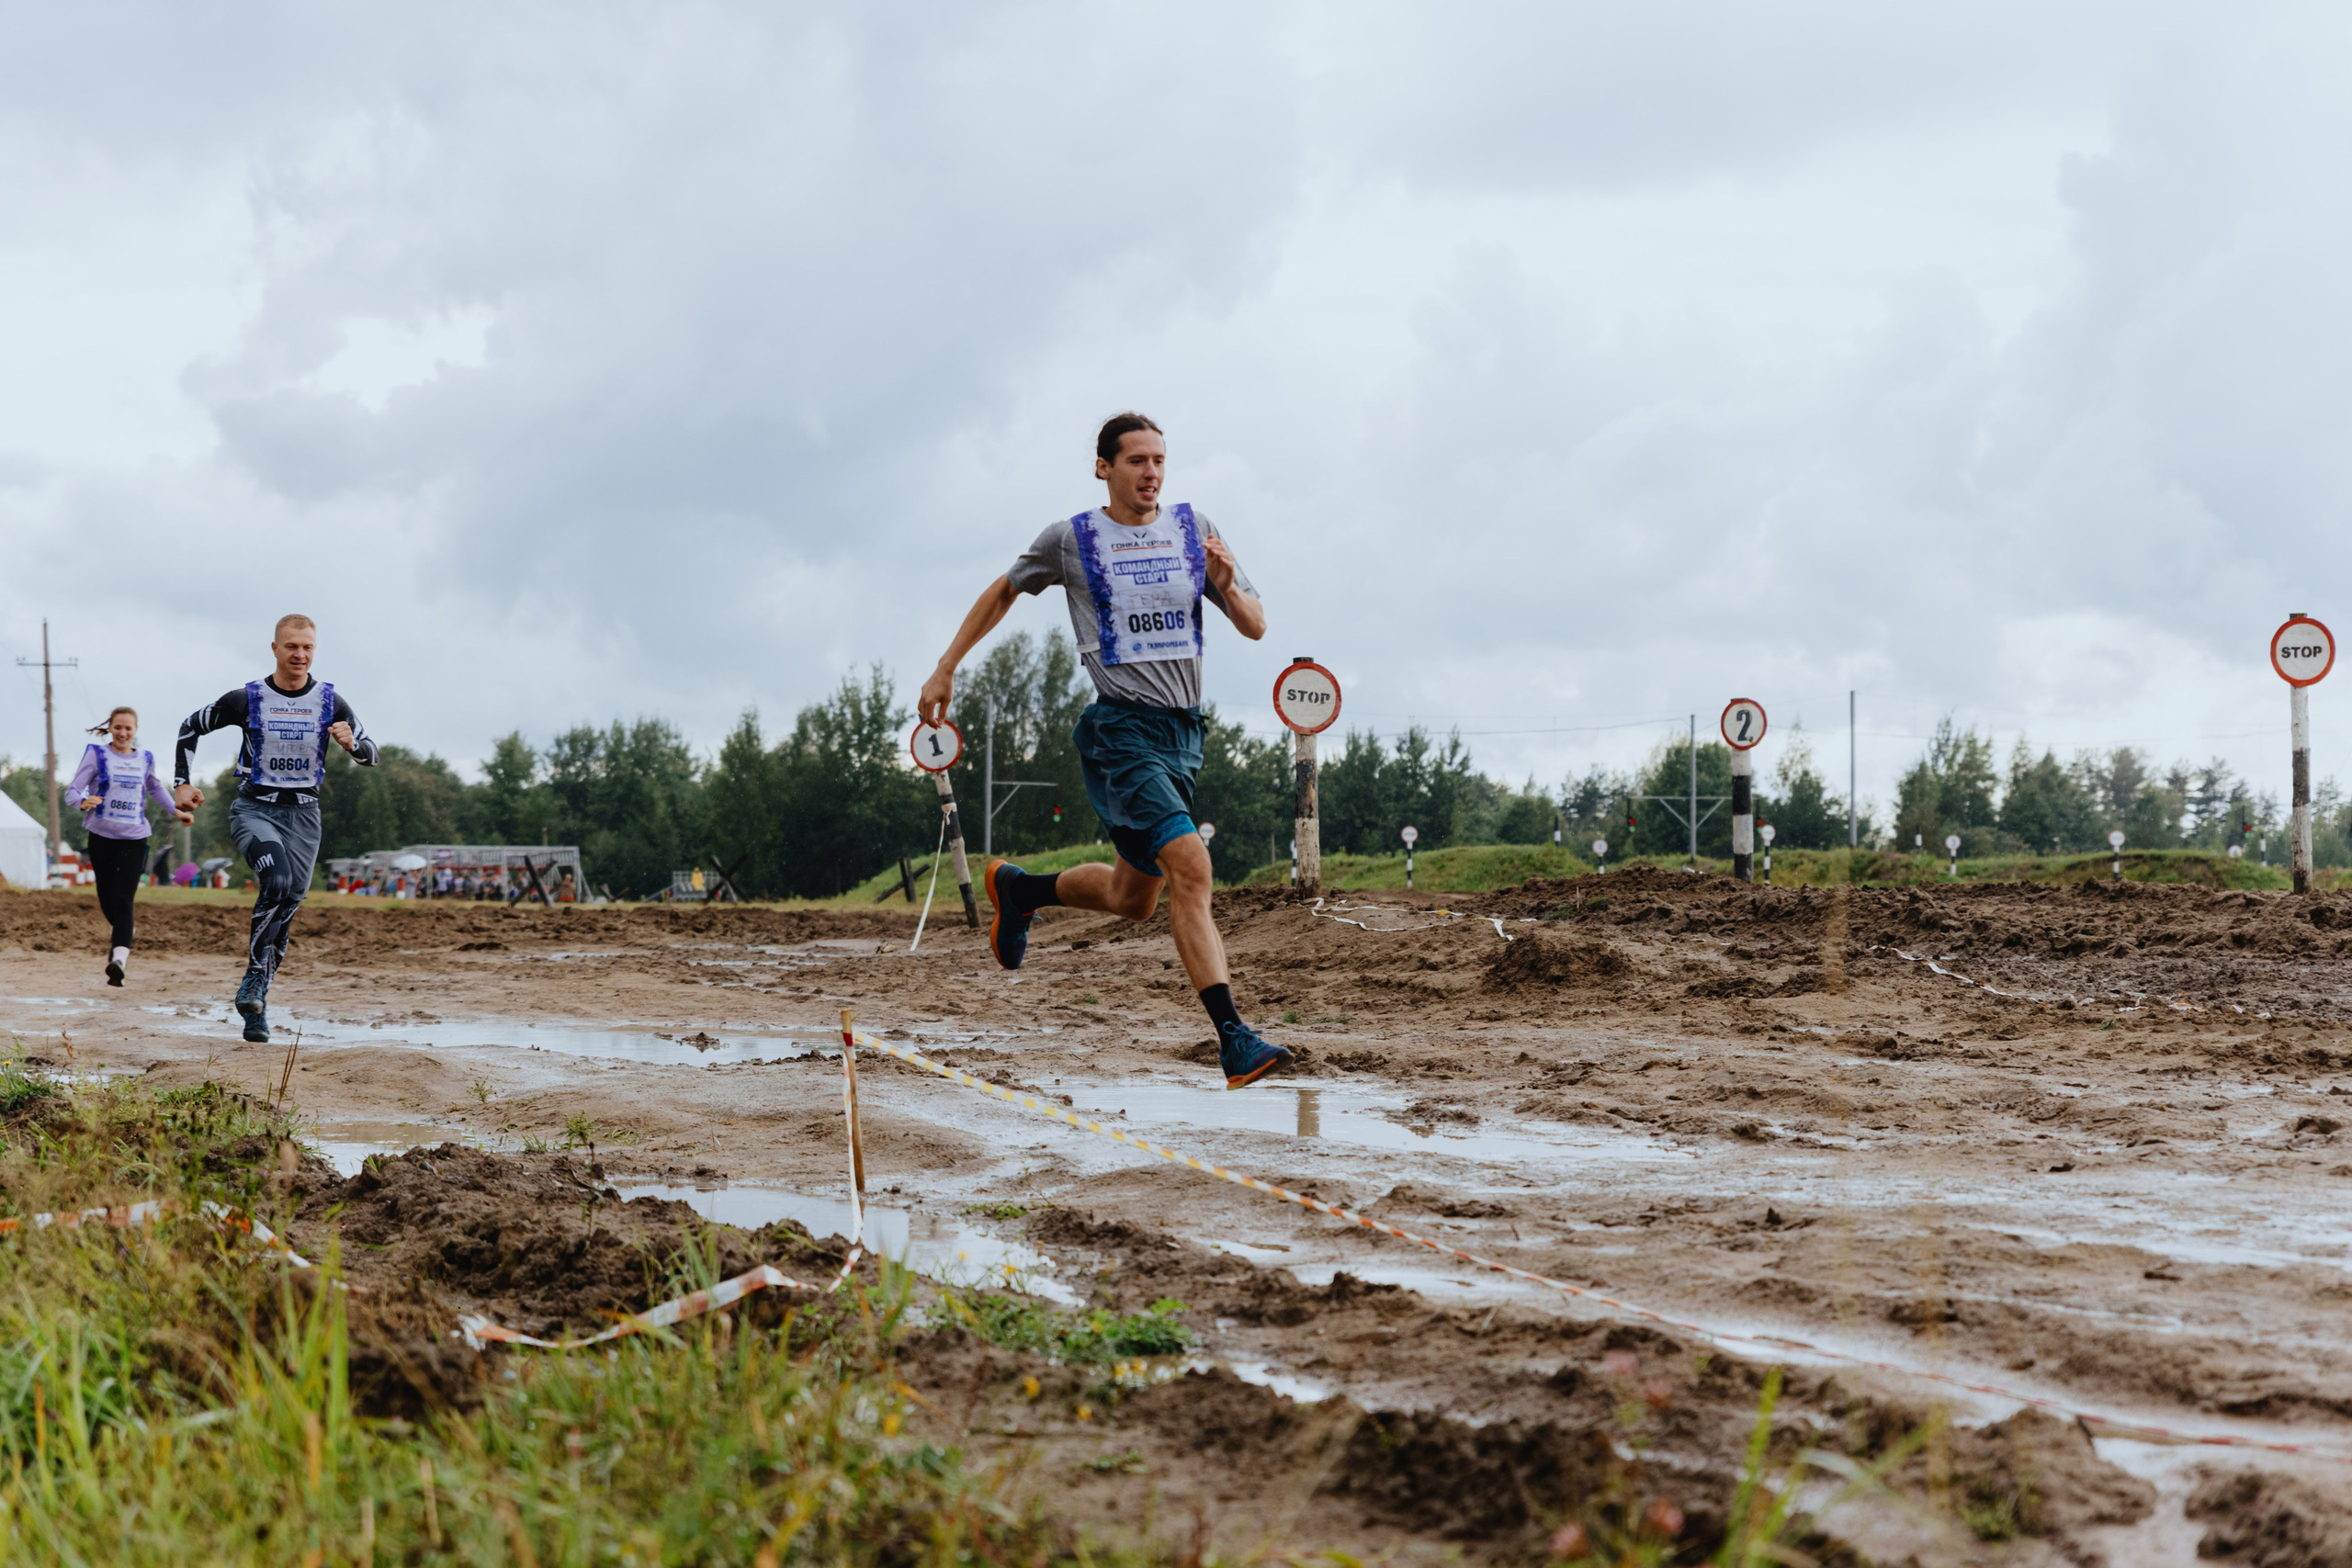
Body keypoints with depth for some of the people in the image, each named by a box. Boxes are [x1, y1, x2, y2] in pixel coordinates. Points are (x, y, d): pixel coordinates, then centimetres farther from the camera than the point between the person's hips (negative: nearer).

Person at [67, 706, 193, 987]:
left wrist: (176, 811, 17)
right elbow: (73, 789, -6)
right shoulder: (97, 754, -1)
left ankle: (119, 959, -27)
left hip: (134, 839, 0)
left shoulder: (145, 759, 9)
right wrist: (84, 802, -27)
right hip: (102, 837, 0)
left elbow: (155, 788, 28)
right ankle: (123, 939, 40)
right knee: (107, 899, 9)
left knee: (123, 901, -14)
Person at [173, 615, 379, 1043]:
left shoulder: (330, 702, 0)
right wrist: (182, 783, 1)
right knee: (277, 882, -29)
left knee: (287, 907, 3)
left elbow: (370, 755, 4)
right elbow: (191, 727, 8)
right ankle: (255, 974, -18)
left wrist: (352, 743, -19)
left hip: (303, 814, 3)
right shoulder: (246, 699, -5)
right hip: (254, 809, -3)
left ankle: (256, 1007, 13)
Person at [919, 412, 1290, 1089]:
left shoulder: (1194, 529, 9)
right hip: (1121, 727, -6)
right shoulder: (1070, 540, 1)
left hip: (1183, 730, 6)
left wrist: (1225, 583, -13)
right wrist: (944, 669, 17)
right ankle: (1233, 1039, -27)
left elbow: (1255, 627, 8)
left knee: (1133, 898, 16)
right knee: (1190, 867, -23)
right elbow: (1002, 593, 18)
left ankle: (1018, 888, 43)